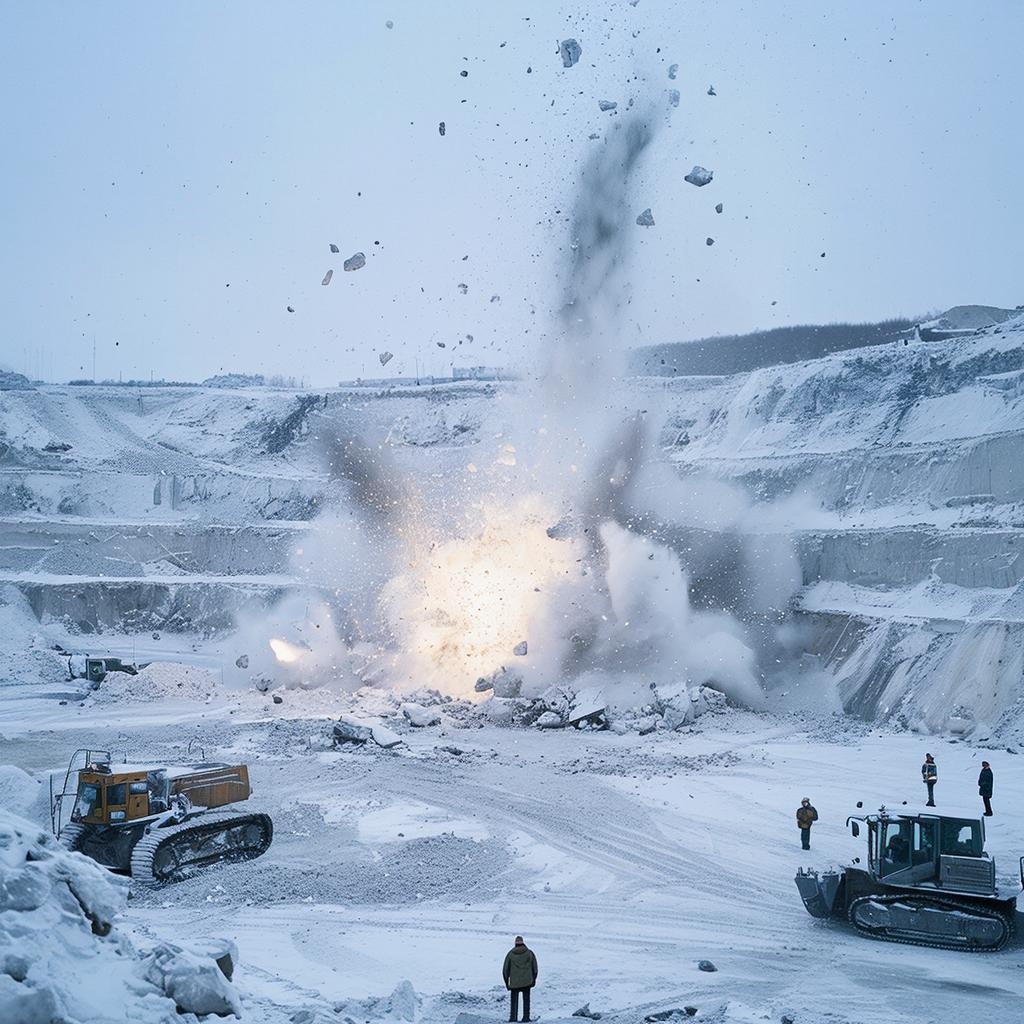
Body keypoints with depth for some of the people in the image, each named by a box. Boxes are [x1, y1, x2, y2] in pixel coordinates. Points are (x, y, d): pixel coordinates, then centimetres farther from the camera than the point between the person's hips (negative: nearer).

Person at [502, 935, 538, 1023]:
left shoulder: (510, 954, 0)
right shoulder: (529, 953, 0)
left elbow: (505, 969, 4)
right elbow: (535, 968, 5)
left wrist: (506, 982, 13)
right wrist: (534, 979, 16)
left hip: (514, 982, 0)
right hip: (527, 982, 0)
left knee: (514, 1001, 8)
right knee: (526, 1000, 10)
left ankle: (513, 1018, 2)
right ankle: (526, 1017, 8)